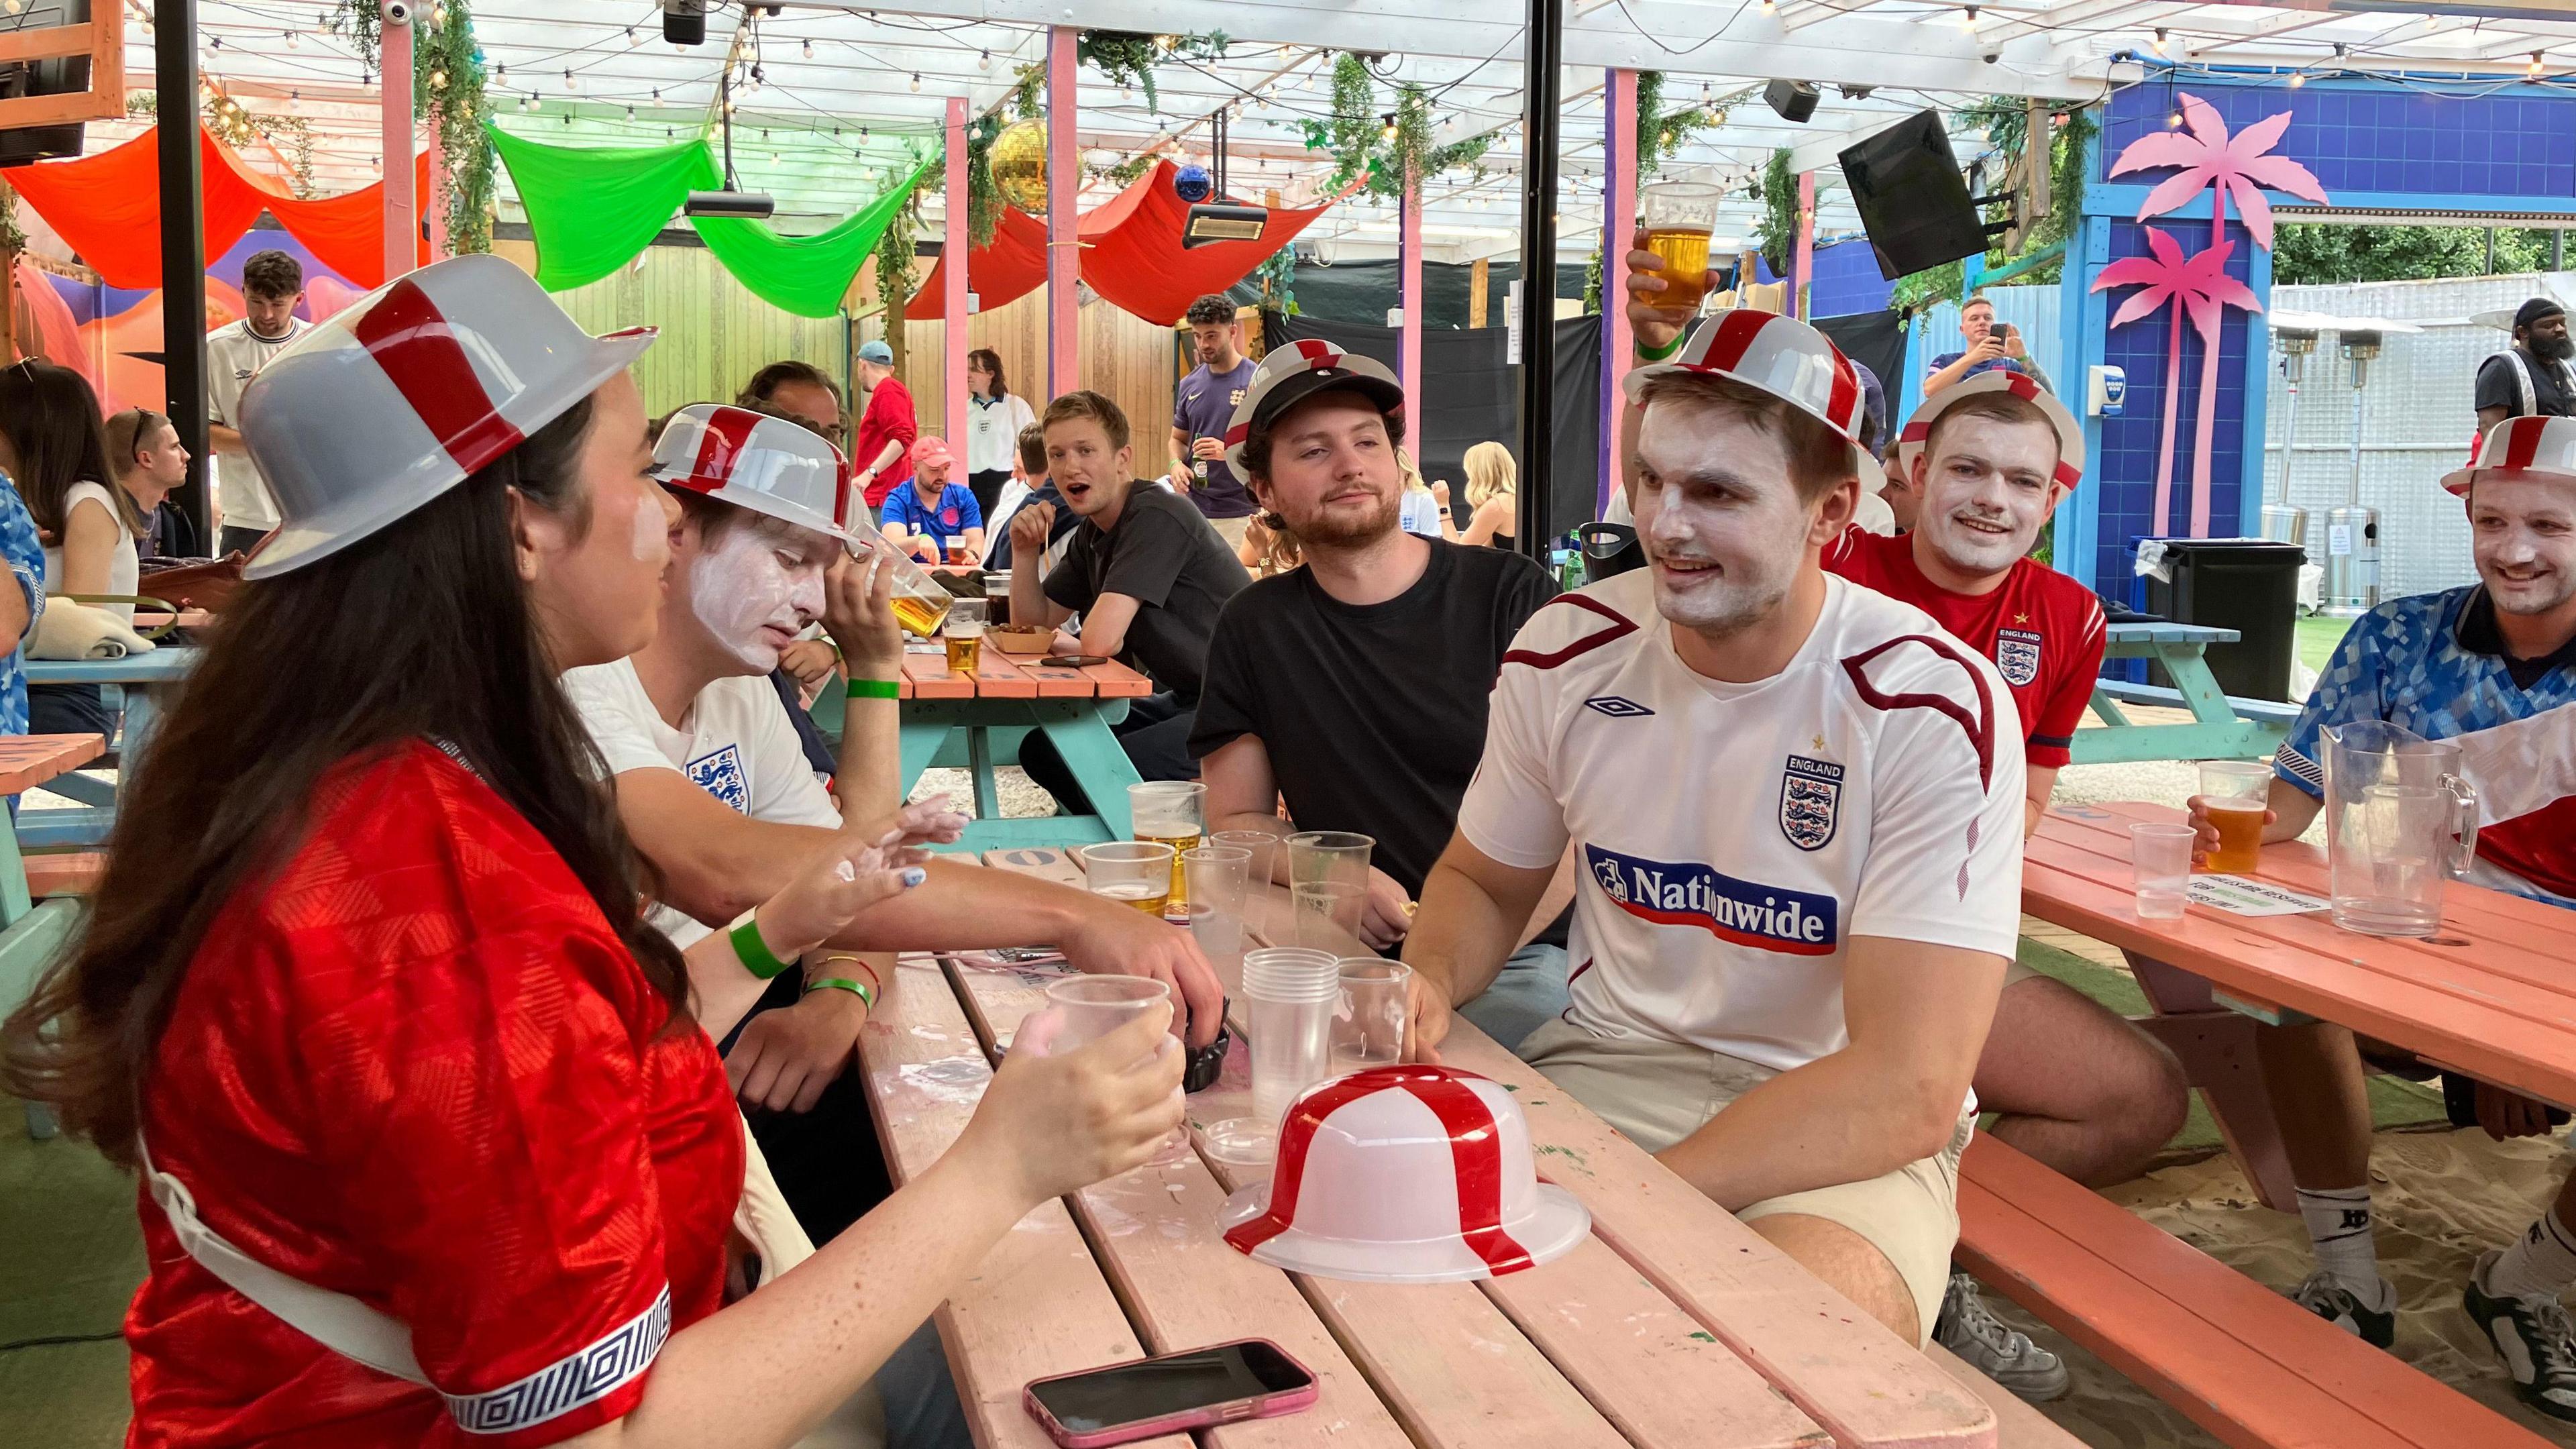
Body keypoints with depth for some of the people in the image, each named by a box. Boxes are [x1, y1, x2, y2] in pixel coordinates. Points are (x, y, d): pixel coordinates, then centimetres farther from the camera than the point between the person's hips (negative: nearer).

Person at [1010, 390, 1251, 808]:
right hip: (1183, 700, 10)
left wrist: (1066, 642, -3)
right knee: (1041, 748, 6)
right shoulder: (1091, 535, 11)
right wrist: (1025, 551, 0)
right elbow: (1033, 627, 16)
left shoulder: (1158, 515, -19)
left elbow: (1100, 640, -27)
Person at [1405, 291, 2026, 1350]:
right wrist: (1429, 983, -10)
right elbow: (1483, 880, 15)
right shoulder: (1564, 651, -4)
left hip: (1847, 1138, -4)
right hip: (1605, 1068, 5)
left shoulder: (1936, 710, -18)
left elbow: (1909, 1091, -23)